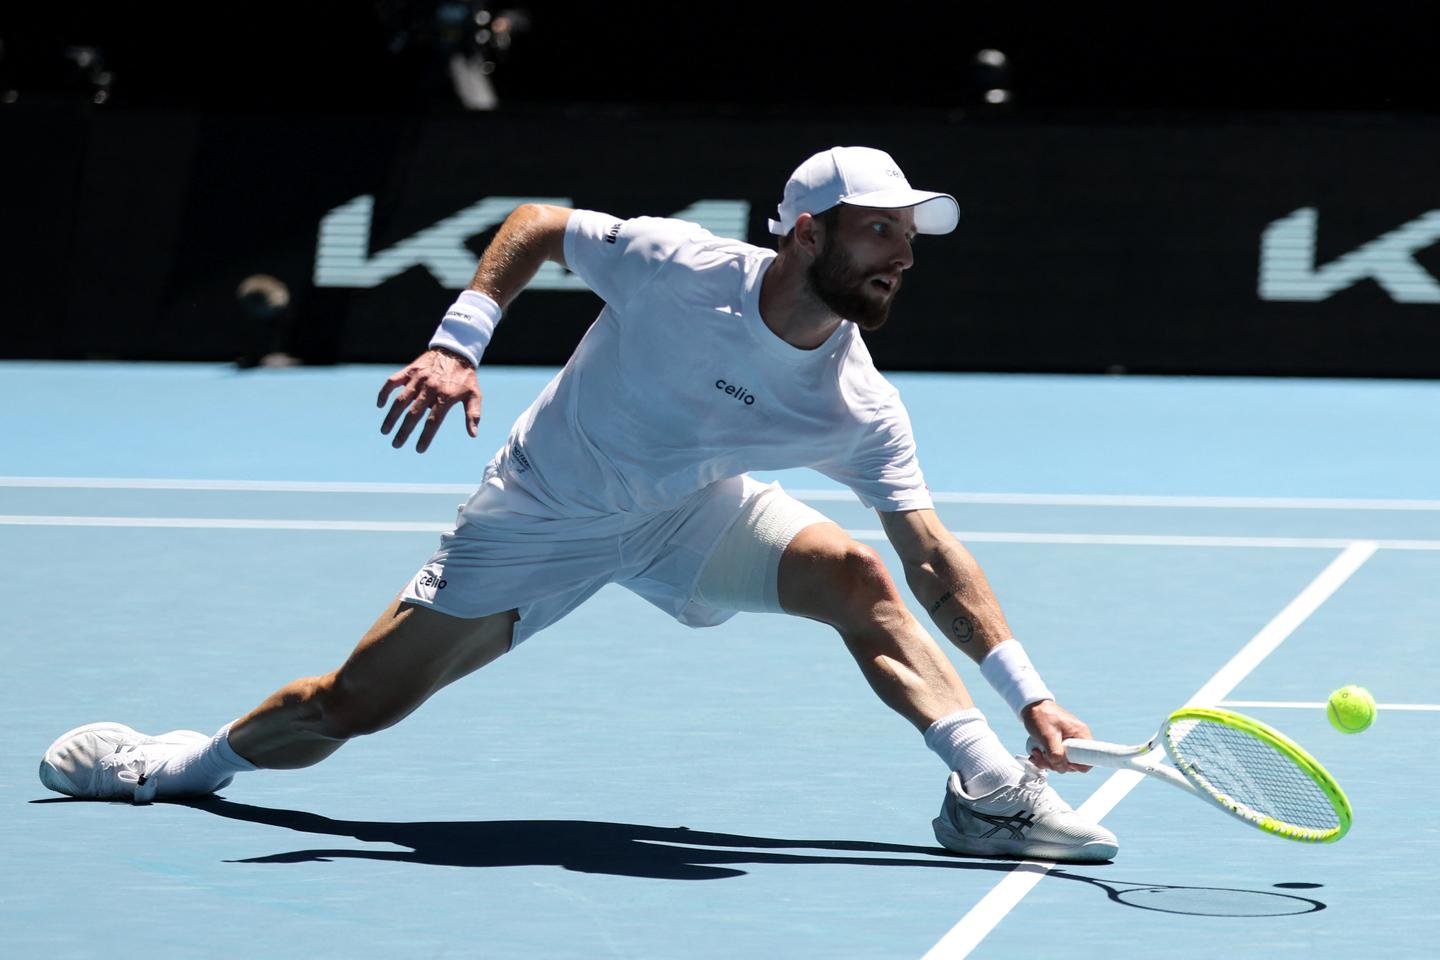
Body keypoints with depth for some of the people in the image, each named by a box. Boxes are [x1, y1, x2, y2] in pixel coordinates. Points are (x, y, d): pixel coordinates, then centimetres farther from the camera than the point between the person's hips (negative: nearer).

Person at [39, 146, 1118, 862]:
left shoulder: (860, 410, -22)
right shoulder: (676, 266, -30)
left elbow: (932, 555, -19)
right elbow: (537, 223, -13)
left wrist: (1029, 692, -26)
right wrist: (459, 341, -22)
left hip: (690, 511, 2)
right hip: (543, 515, -2)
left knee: (856, 575, -25)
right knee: (359, 701, -1)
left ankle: (995, 793, -21)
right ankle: (191, 760, 27)